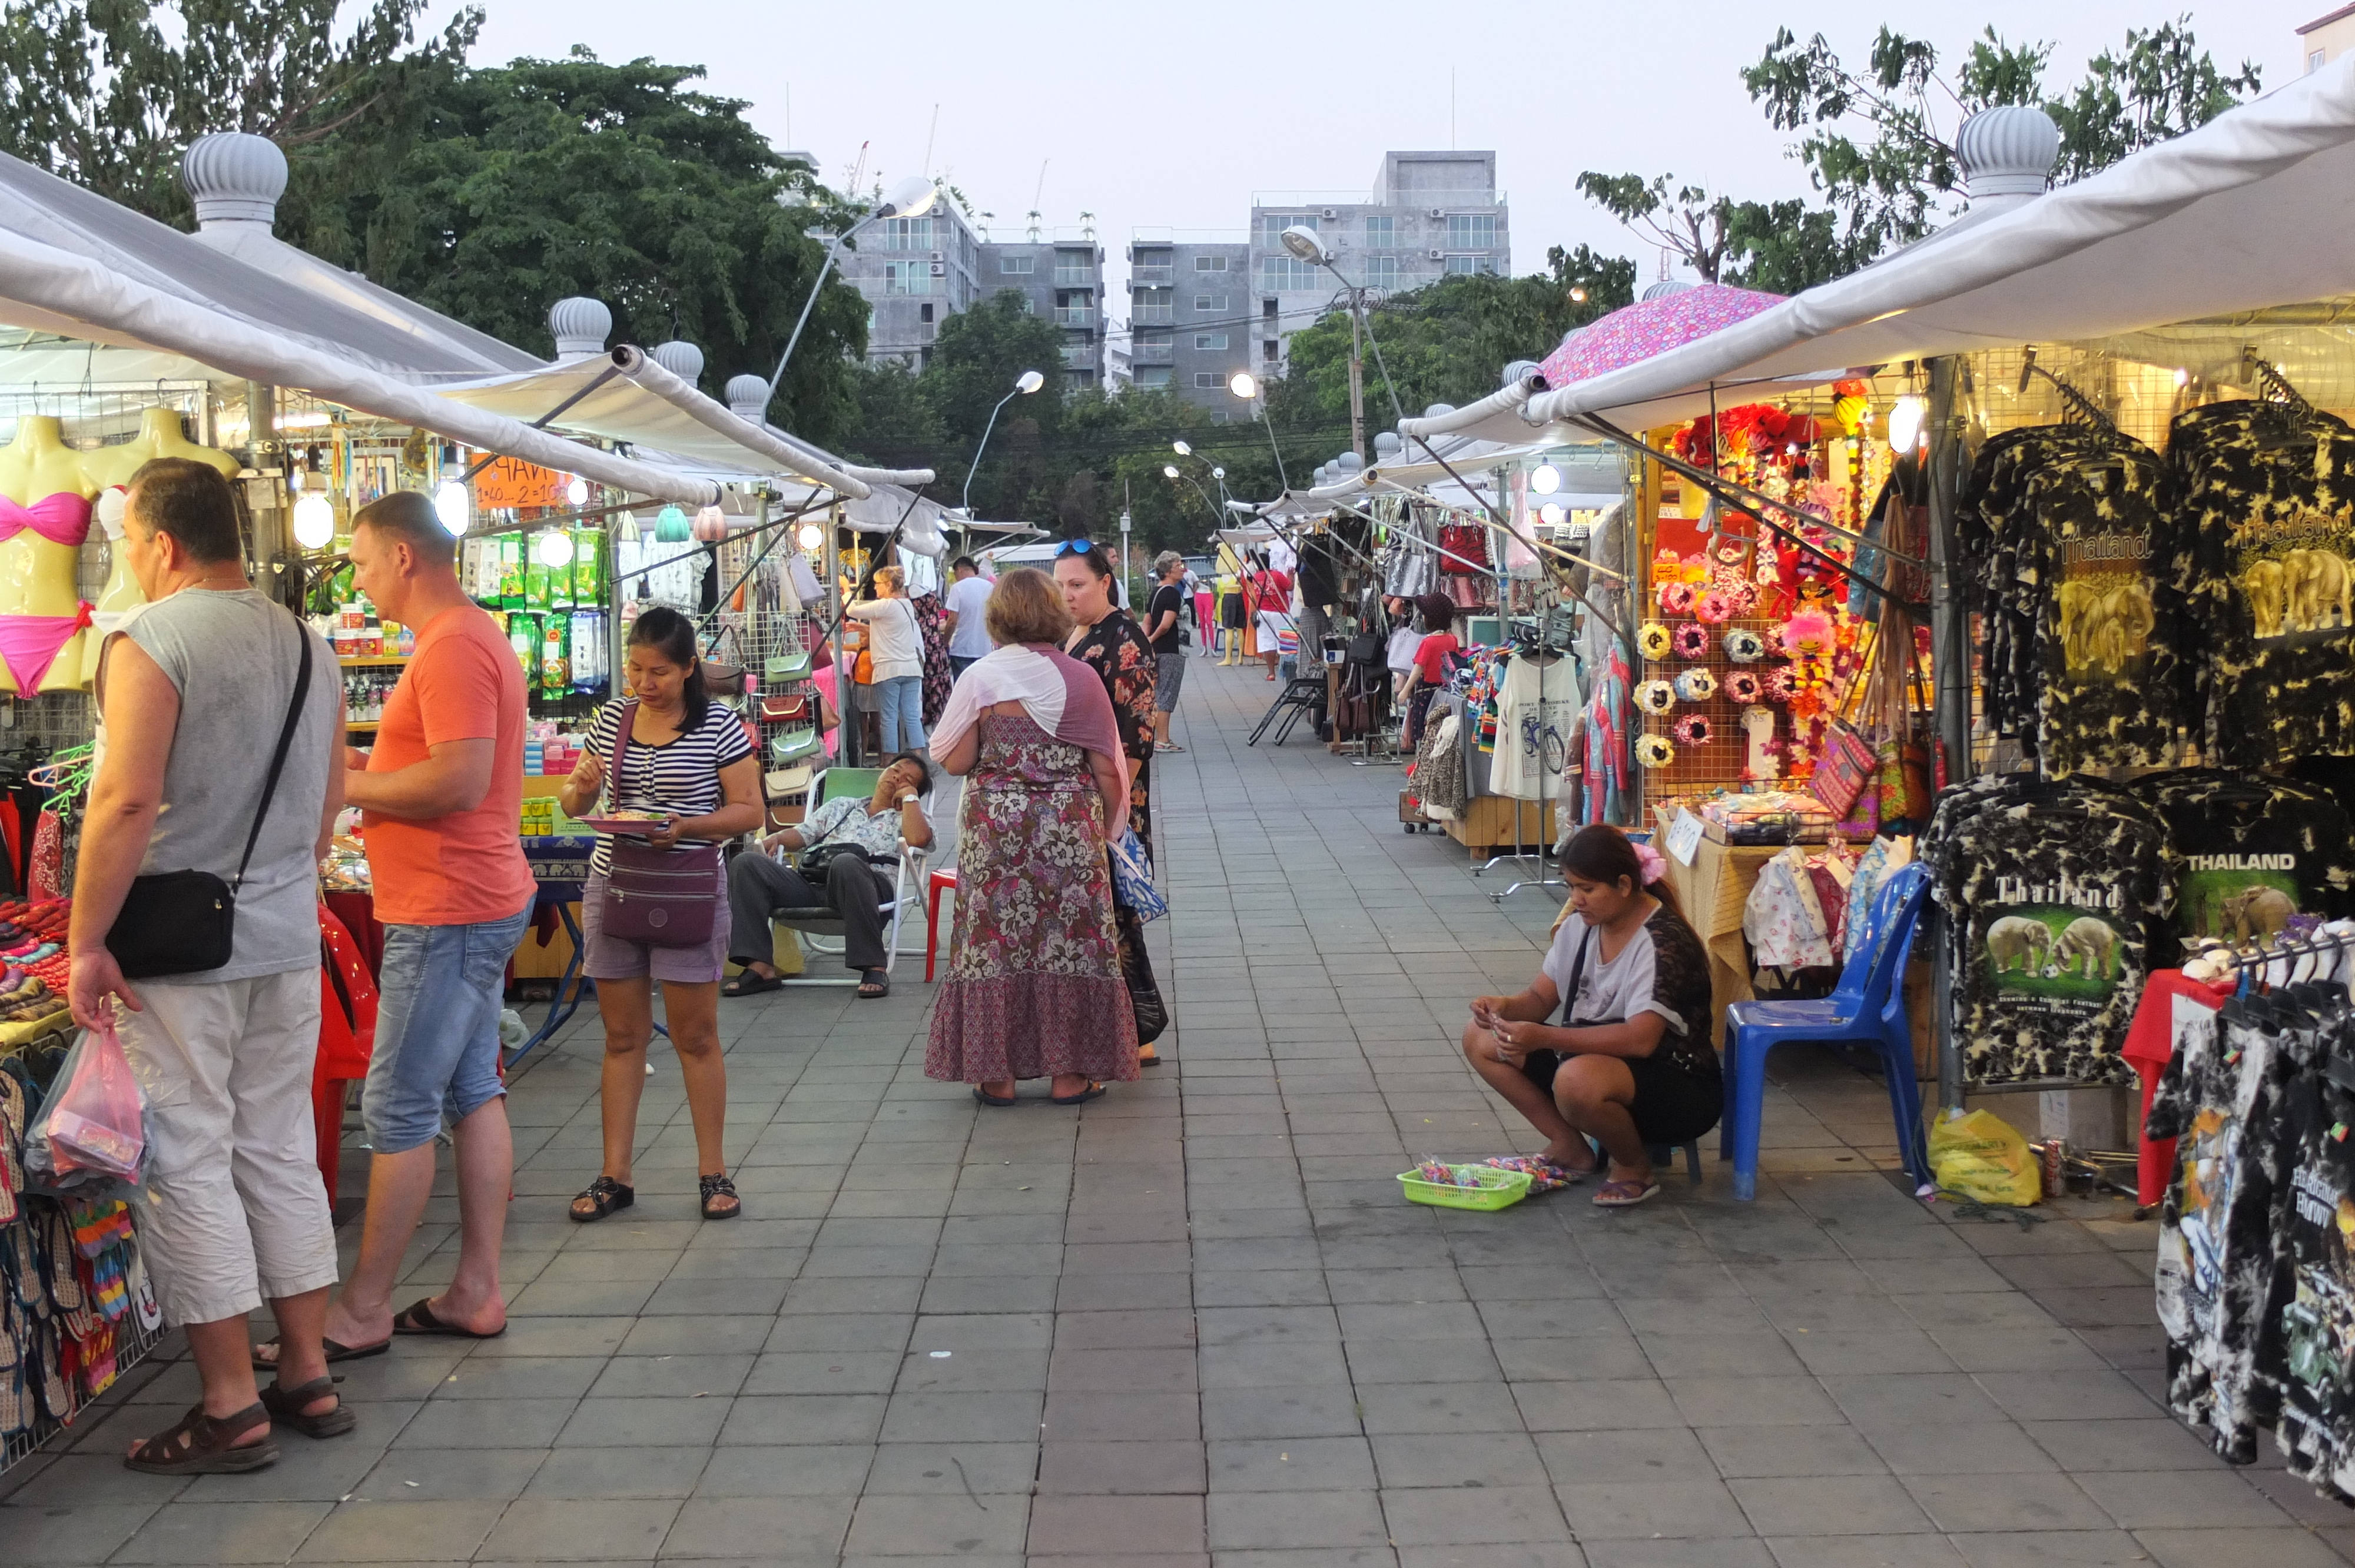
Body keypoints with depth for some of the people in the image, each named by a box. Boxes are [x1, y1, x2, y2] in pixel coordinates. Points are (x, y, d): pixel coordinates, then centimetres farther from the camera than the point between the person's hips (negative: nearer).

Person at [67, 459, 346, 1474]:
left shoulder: (149, 640, -13)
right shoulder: (308, 646, 10)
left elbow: (127, 799, -19)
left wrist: (87, 941, -14)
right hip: (287, 936, 7)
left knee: (187, 1163, 1)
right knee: (282, 1151, 13)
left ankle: (231, 1410, 5)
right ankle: (308, 1379, 20)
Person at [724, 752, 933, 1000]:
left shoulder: (908, 818, 23)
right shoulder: (841, 805, 36)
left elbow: (919, 838, -2)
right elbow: (805, 833, 26)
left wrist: (910, 795, 10)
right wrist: (776, 838, 6)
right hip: (812, 882, 5)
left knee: (846, 865, -41)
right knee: (745, 865, -17)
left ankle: (874, 968, -35)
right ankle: (760, 967, -26)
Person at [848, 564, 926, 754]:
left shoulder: (885, 606, -12)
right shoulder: (908, 606, 13)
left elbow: (852, 610, -10)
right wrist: (866, 628, 20)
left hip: (889, 669, -7)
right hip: (911, 667, 7)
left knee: (890, 718, -1)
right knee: (912, 716, 4)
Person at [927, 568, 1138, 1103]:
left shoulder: (981, 678, -6)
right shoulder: (1081, 678, -2)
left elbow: (955, 762, -4)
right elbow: (1107, 768, -1)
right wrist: (1108, 827, 11)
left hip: (996, 826, 0)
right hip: (1070, 829, 1)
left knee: (995, 941, 7)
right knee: (1070, 939, 7)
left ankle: (996, 1074, 12)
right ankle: (1070, 1073, 12)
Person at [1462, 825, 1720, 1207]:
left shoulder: (1664, 943, -23)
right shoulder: (1580, 927, 3)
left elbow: (1640, 1040, -34)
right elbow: (1539, 999, 8)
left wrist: (1544, 1038, -40)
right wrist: (1506, 1006, -16)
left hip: (1679, 1087, -9)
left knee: (1577, 1080, -40)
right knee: (1479, 1039, 2)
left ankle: (1635, 1165, -9)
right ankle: (1569, 1148, 5)